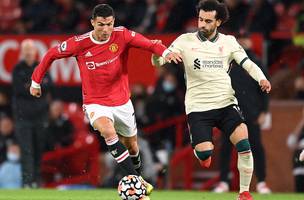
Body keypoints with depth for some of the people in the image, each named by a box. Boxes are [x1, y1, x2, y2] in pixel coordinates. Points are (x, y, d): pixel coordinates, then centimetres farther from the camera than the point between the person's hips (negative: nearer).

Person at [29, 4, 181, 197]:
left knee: (132, 145, 17)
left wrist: (165, 52, -39)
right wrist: (36, 82, 6)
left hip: (122, 101, 3)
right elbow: (51, 54, -1)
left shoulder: (122, 35, -13)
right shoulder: (79, 44, -15)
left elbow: (148, 43, -17)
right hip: (96, 103, -3)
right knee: (109, 132, -32)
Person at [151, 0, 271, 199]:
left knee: (244, 144, -18)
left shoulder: (229, 42, 5)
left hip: (226, 103, 1)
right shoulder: (185, 41, 0)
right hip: (198, 107, -1)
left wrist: (261, 79, -22)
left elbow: (247, 63, -1)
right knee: (204, 153, -14)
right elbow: (158, 61, -4)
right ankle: (200, 150, 26)